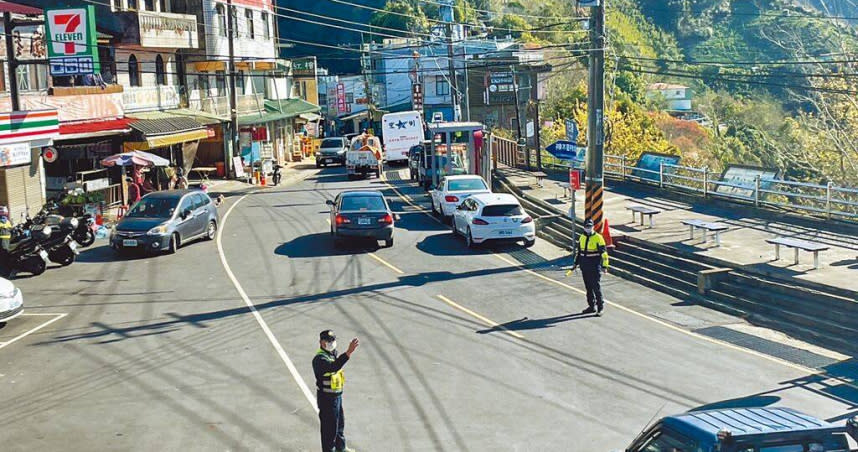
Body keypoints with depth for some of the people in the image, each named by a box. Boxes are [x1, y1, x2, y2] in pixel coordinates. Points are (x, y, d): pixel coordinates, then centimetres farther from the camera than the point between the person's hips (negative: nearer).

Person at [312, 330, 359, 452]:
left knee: (340, 423, 25)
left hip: (337, 395, 10)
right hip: (327, 398, -10)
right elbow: (333, 367, -46)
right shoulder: (320, 358, -26)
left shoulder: (334, 353, 5)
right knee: (329, 427, 2)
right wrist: (349, 352, -54)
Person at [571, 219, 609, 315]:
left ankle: (600, 307, 2)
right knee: (588, 287, 11)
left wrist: (604, 266, -12)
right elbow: (579, 252, 23)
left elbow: (604, 253, -8)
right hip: (585, 267, 6)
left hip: (595, 267, -6)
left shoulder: (598, 238, -8)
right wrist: (576, 263, 21)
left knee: (596, 287, -6)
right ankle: (592, 306, 20)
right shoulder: (582, 238, 12)